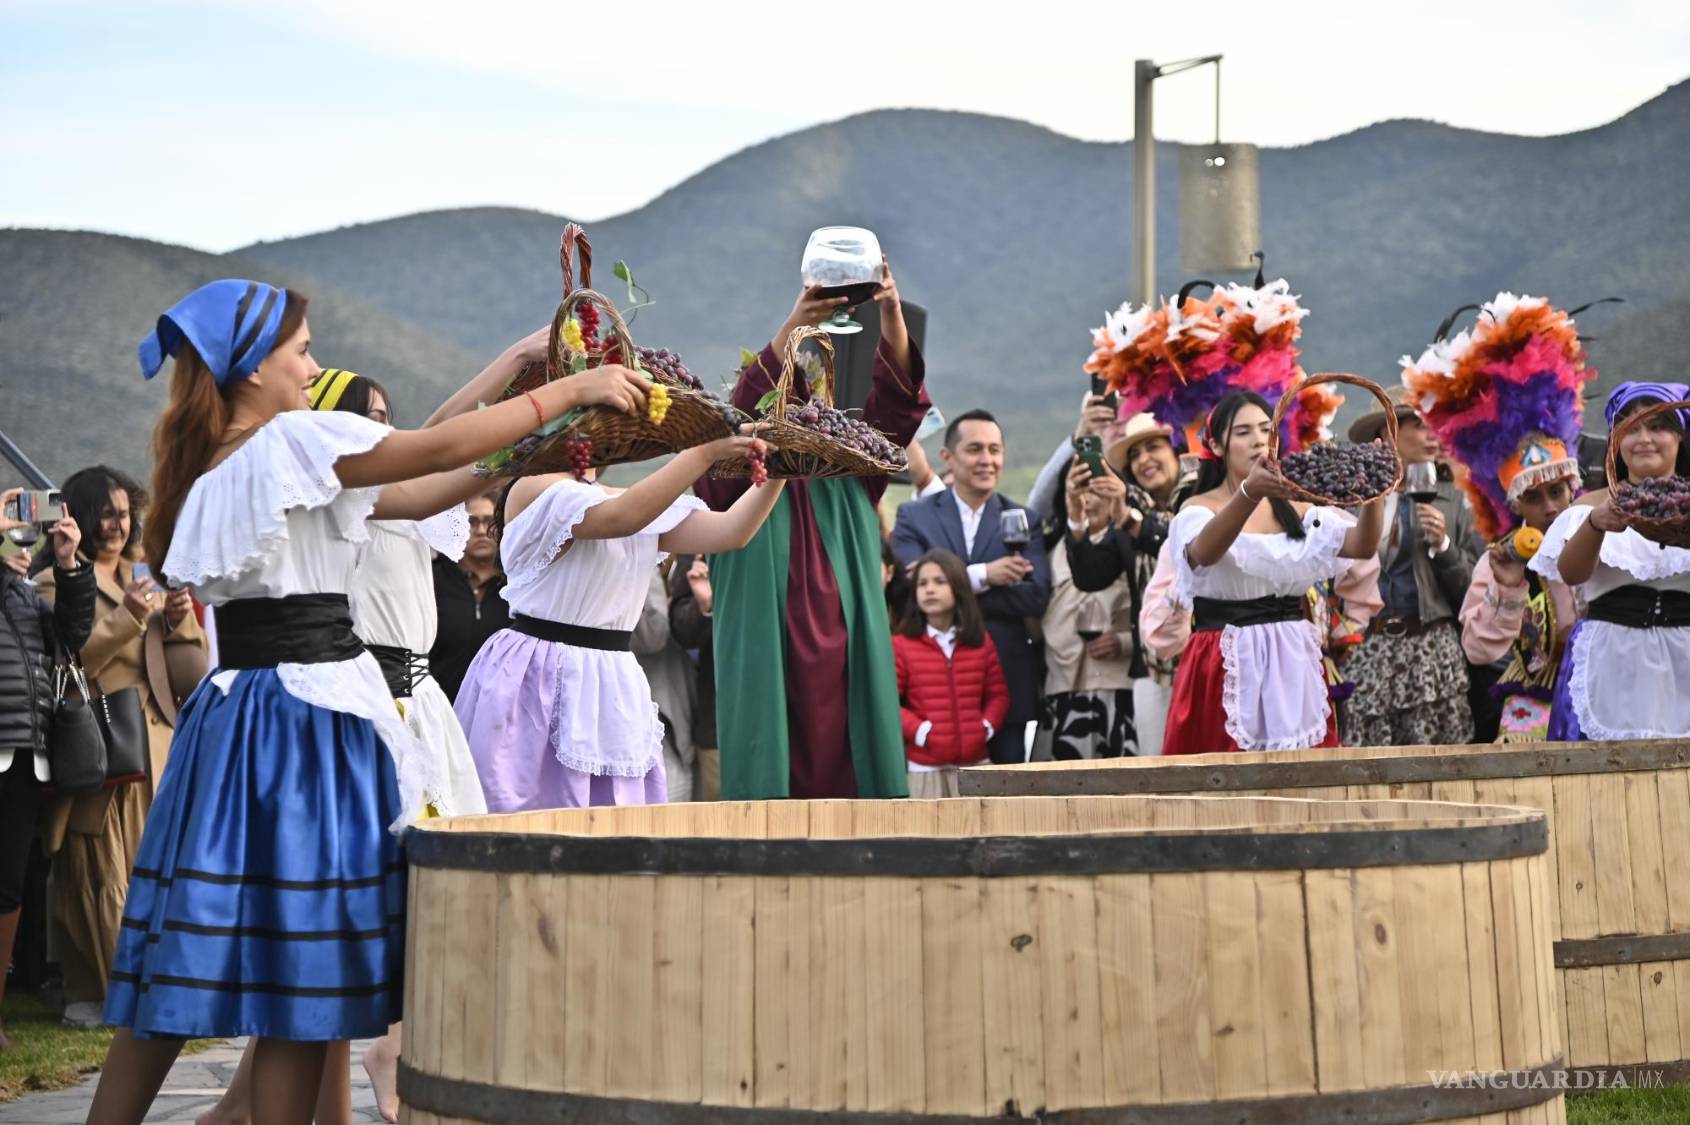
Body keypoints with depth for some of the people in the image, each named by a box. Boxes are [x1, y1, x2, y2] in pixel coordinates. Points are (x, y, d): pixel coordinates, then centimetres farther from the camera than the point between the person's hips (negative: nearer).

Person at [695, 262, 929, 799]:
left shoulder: (845, 477, 13)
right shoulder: (730, 481, 5)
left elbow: (893, 404, 1)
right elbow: (746, 414, -14)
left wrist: (892, 317, -15)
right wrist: (794, 328, -26)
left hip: (842, 672, 3)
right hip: (768, 677, -3)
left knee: (844, 788, 1)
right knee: (774, 796, -5)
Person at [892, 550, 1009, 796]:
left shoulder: (981, 641, 9)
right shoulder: (901, 645, -3)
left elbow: (999, 694, 13)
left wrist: (987, 726, -3)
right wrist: (919, 730, -15)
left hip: (974, 764, 3)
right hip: (926, 767, -3)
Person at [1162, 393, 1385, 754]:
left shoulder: (1295, 509, 11)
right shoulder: (1199, 509, -2)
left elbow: (1361, 546, -3)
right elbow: (1204, 552, -26)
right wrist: (1248, 493, -42)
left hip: (1295, 667, 4)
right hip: (1228, 668, -4)